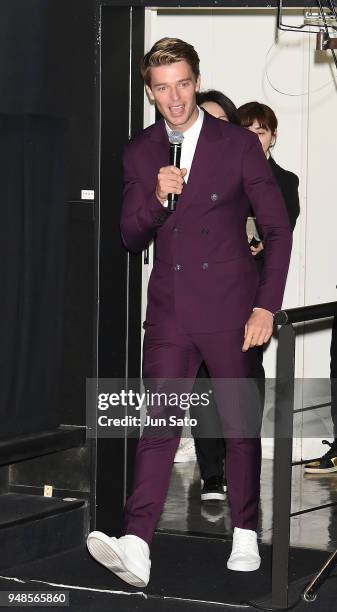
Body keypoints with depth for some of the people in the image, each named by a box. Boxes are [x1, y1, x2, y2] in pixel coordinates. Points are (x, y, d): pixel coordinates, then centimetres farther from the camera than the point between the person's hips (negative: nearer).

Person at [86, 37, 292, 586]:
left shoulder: (238, 145, -3)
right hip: (170, 310, 2)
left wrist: (266, 307, -7)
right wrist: (157, 198, -13)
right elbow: (131, 238, 8)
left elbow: (278, 229, -1)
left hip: (230, 308, -2)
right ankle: (136, 547, -15)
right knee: (159, 427, -6)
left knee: (240, 425, 7)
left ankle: (245, 535, 20)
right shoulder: (140, 154, 7)